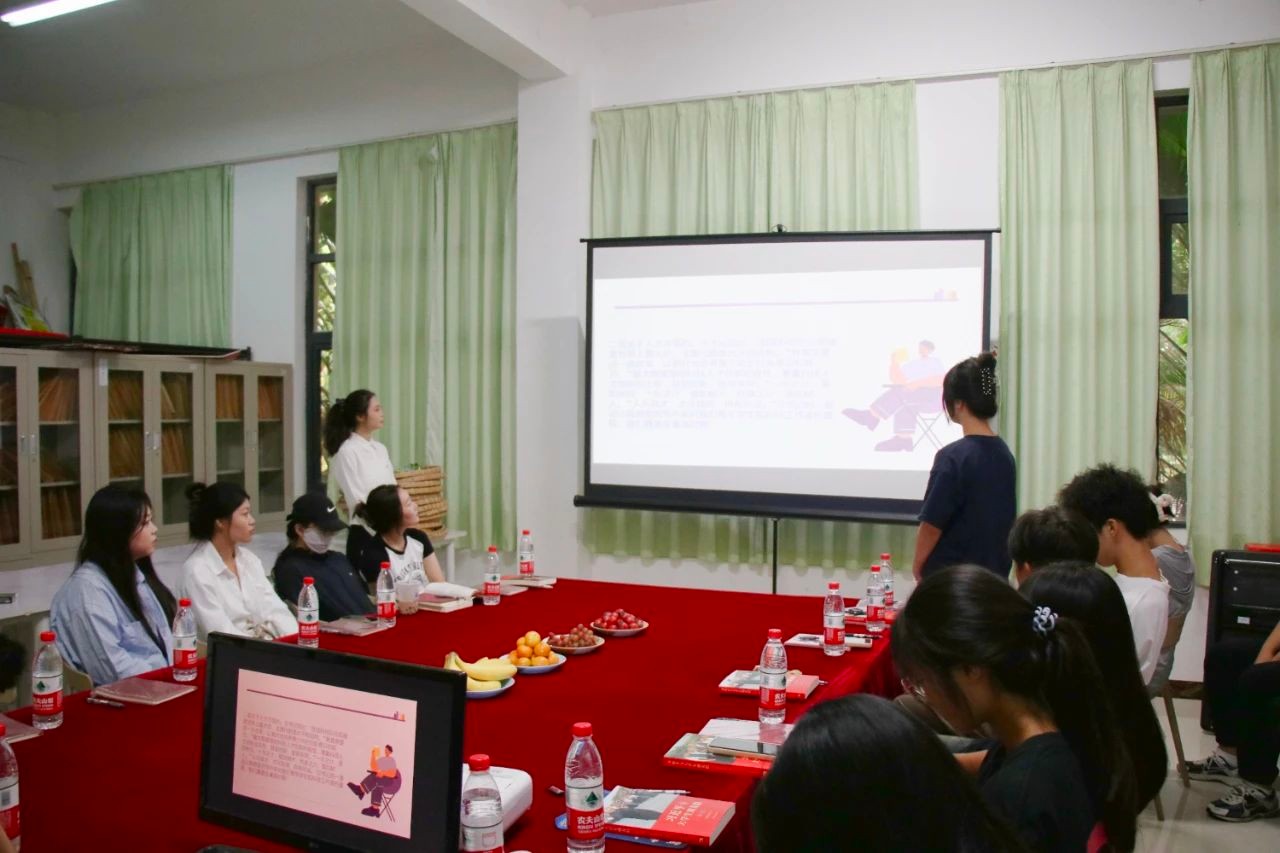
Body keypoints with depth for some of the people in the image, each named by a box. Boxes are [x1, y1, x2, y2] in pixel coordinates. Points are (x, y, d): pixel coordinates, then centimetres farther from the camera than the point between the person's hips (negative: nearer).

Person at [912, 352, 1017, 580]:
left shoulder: (953, 457, -18)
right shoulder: (1004, 454, 4)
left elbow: (932, 524, -13)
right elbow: (1006, 519, 11)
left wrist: (918, 566, 3)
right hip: (996, 574, 7)